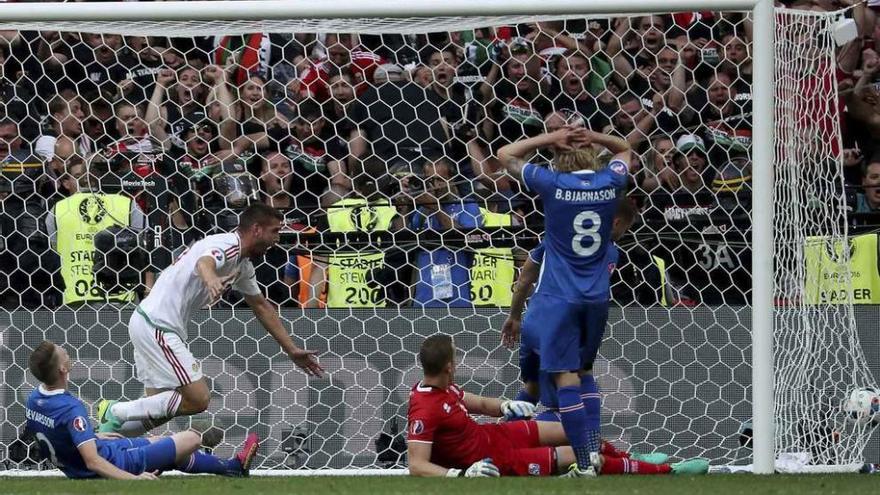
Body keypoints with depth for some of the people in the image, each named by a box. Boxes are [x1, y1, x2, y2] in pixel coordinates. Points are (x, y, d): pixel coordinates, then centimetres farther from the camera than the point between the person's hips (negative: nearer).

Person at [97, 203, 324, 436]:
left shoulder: (243, 266, 16)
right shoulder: (227, 245, -15)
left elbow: (262, 308, 28)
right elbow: (204, 262, -39)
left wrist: (292, 351, 29)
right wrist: (211, 280, -63)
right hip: (157, 326, -10)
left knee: (160, 409, 10)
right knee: (198, 400, -12)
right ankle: (116, 412, -9)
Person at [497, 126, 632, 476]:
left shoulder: (553, 184, -9)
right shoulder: (609, 183, 0)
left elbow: (505, 155, 4)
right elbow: (624, 149, 23)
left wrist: (550, 139, 2)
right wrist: (593, 138, 6)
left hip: (560, 297, -5)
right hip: (598, 297, 5)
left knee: (566, 377, -7)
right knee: (583, 370, 23)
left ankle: (584, 464, -14)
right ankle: (593, 445, 14)